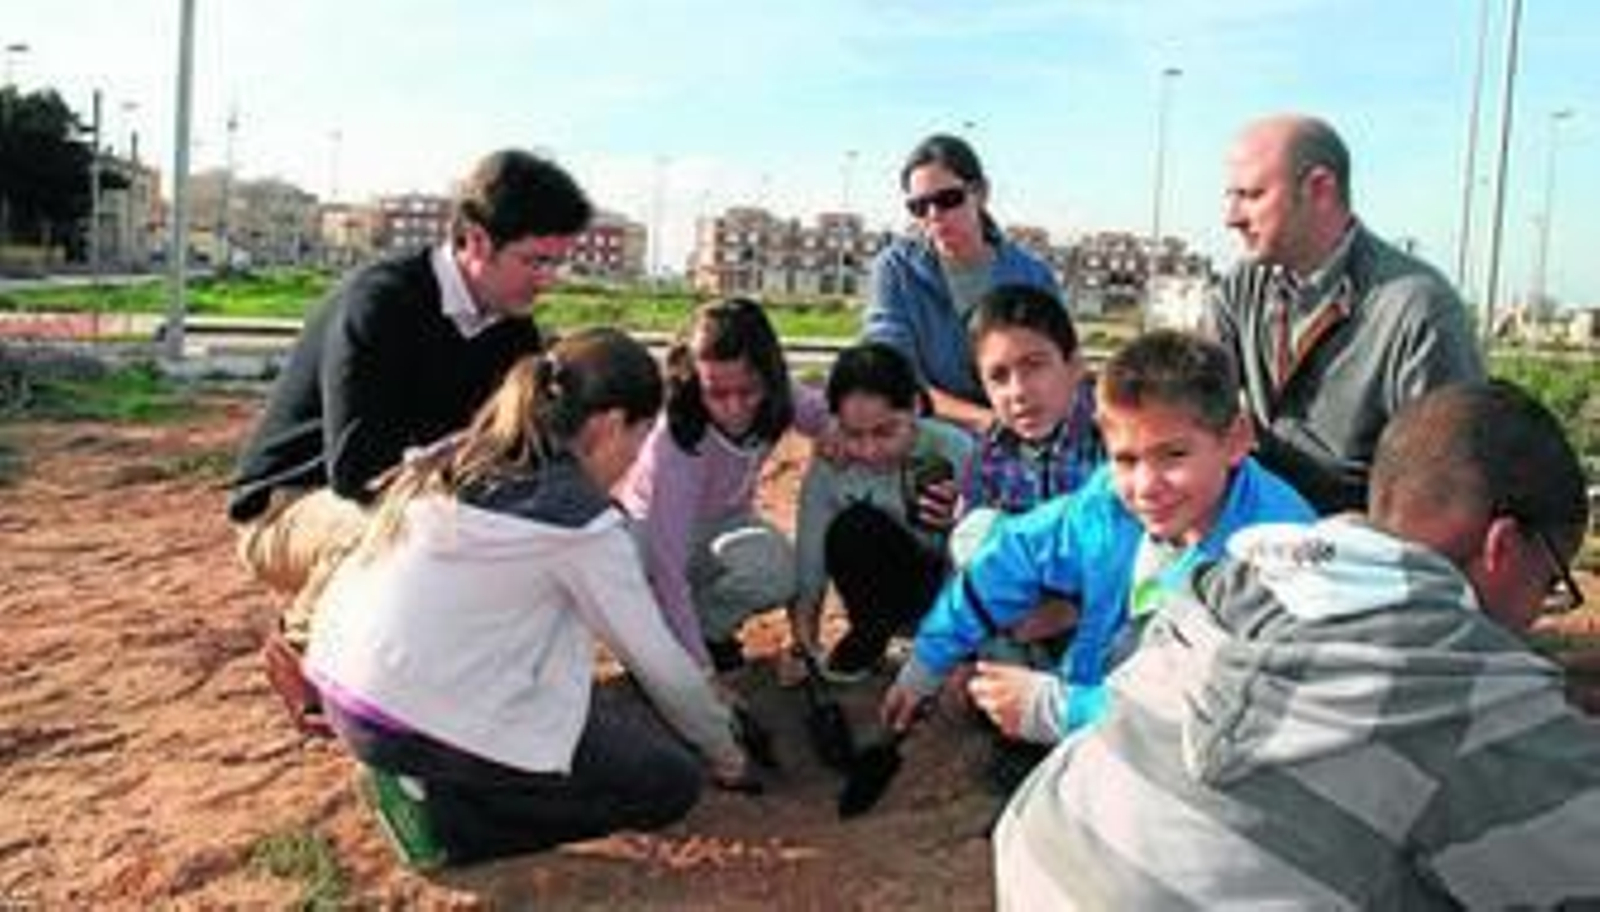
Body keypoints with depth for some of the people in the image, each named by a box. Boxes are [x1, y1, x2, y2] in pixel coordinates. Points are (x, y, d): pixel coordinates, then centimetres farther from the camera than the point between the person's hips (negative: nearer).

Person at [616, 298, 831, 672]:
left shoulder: (775, 401, -23)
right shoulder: (677, 443, -37)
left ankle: (707, 628, -1)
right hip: (653, 532, -3)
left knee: (779, 572, -30)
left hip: (723, 524, 4)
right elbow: (667, 567, -40)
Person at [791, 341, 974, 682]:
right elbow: (809, 565, -13)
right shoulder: (829, 468, -20)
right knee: (852, 527, -31)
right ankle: (869, 637, -4)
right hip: (885, 587, 1)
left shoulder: (956, 452, -25)